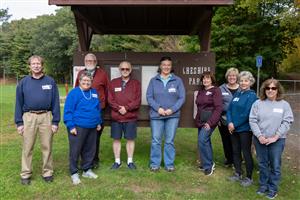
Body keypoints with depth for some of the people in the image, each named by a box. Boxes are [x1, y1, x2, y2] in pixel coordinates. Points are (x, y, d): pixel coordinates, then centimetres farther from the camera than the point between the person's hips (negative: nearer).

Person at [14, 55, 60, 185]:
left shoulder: (50, 81, 2)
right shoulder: (24, 82, 4)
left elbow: (55, 102, 2)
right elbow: (19, 103, 6)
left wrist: (55, 121, -3)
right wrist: (19, 122, 0)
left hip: (46, 116, 0)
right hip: (29, 117, 1)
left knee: (47, 146, 7)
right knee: (27, 147, 7)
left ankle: (47, 172, 20)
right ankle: (26, 174, 20)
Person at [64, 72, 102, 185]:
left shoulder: (94, 93, 11)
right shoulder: (74, 93, -8)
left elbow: (98, 109, 20)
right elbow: (68, 111, -11)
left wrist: (99, 122, 16)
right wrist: (71, 126, -15)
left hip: (92, 128, 6)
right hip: (78, 127, -6)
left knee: (90, 150, 14)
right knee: (75, 151, 3)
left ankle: (87, 170, 30)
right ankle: (74, 173, 17)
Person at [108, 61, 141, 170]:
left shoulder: (136, 83, 5)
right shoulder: (113, 83, 8)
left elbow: (137, 101, -4)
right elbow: (110, 100, 0)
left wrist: (126, 108, -15)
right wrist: (119, 108, -14)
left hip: (131, 117, -1)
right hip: (116, 117, 1)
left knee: (130, 139, 6)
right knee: (116, 139, 7)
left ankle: (130, 161, 20)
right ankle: (117, 161, 20)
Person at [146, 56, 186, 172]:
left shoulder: (177, 80, 4)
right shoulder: (153, 80, 6)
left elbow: (182, 98, 0)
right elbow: (149, 97, 1)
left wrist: (172, 109, -11)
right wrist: (158, 108, -13)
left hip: (173, 115, 0)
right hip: (156, 115, 0)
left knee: (170, 141, 6)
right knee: (156, 141, 3)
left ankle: (169, 164, 18)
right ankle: (154, 164, 16)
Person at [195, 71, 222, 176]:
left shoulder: (216, 90, -7)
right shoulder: (201, 91, 12)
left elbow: (218, 108, -14)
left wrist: (210, 122, -20)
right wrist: (197, 119, 8)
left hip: (210, 120, -7)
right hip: (201, 120, 7)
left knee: (202, 140, -15)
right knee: (205, 141, 12)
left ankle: (208, 165, 0)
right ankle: (208, 163, 26)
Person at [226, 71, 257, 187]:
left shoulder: (252, 96, -10)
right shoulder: (237, 94, 9)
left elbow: (246, 114, -17)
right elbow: (229, 109, 6)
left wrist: (235, 125, -13)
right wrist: (230, 122, -10)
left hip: (245, 129, -6)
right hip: (234, 129, 6)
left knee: (246, 153, 3)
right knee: (236, 151, 14)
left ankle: (249, 177, 18)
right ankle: (238, 174, 30)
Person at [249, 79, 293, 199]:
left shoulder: (284, 105, 0)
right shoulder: (258, 103, 1)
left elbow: (287, 122, -6)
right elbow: (252, 120, -2)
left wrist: (275, 137, -14)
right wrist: (259, 136, -12)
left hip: (277, 140, -1)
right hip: (260, 139, 1)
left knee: (275, 166, 7)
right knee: (262, 164, 13)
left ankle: (273, 189, 23)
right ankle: (263, 185, 30)